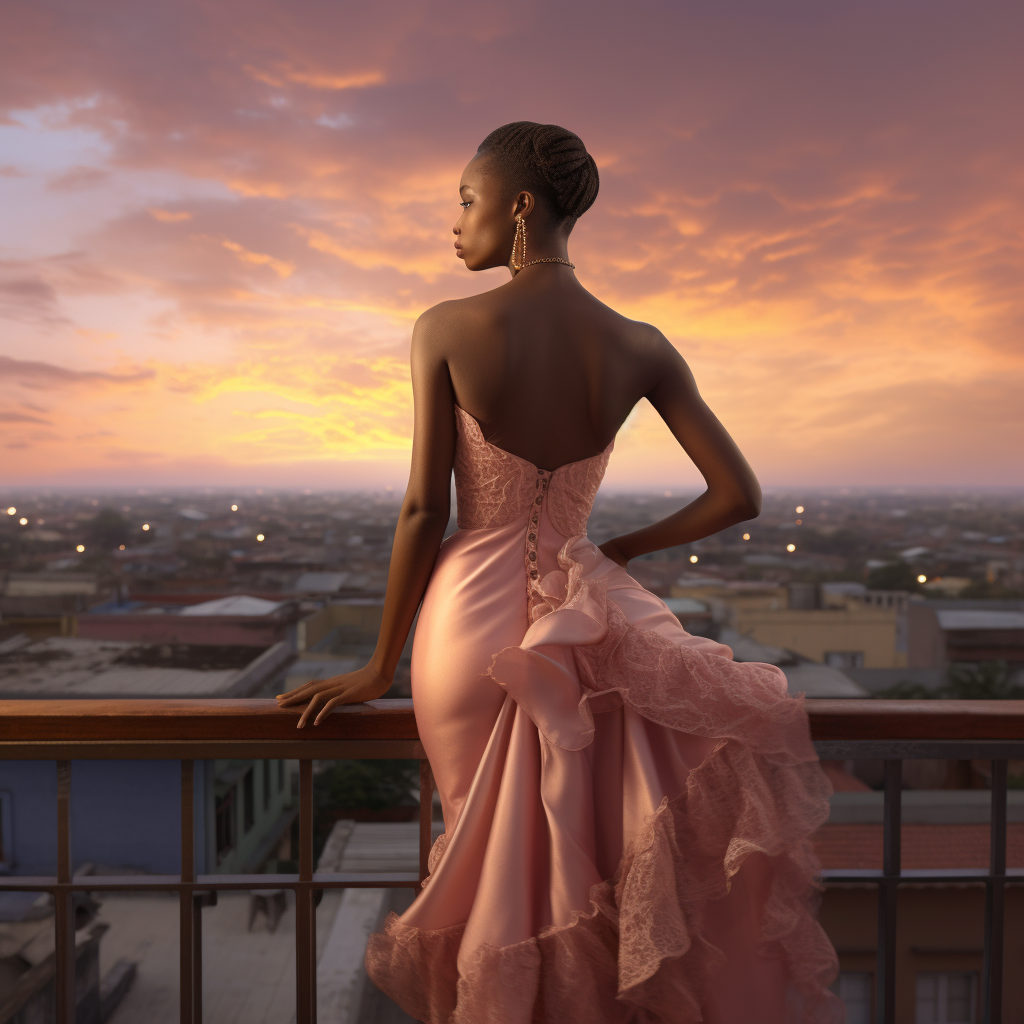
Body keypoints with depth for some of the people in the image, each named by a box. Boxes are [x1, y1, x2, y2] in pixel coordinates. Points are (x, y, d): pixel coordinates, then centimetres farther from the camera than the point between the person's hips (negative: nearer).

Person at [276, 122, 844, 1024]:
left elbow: (424, 512, -9)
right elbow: (740, 497, -3)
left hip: (469, 624, -1)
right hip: (578, 618, 2)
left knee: (505, 860, 17)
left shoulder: (446, 330, -10)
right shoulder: (639, 347, -4)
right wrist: (621, 551, 11)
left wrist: (380, 668, 1)